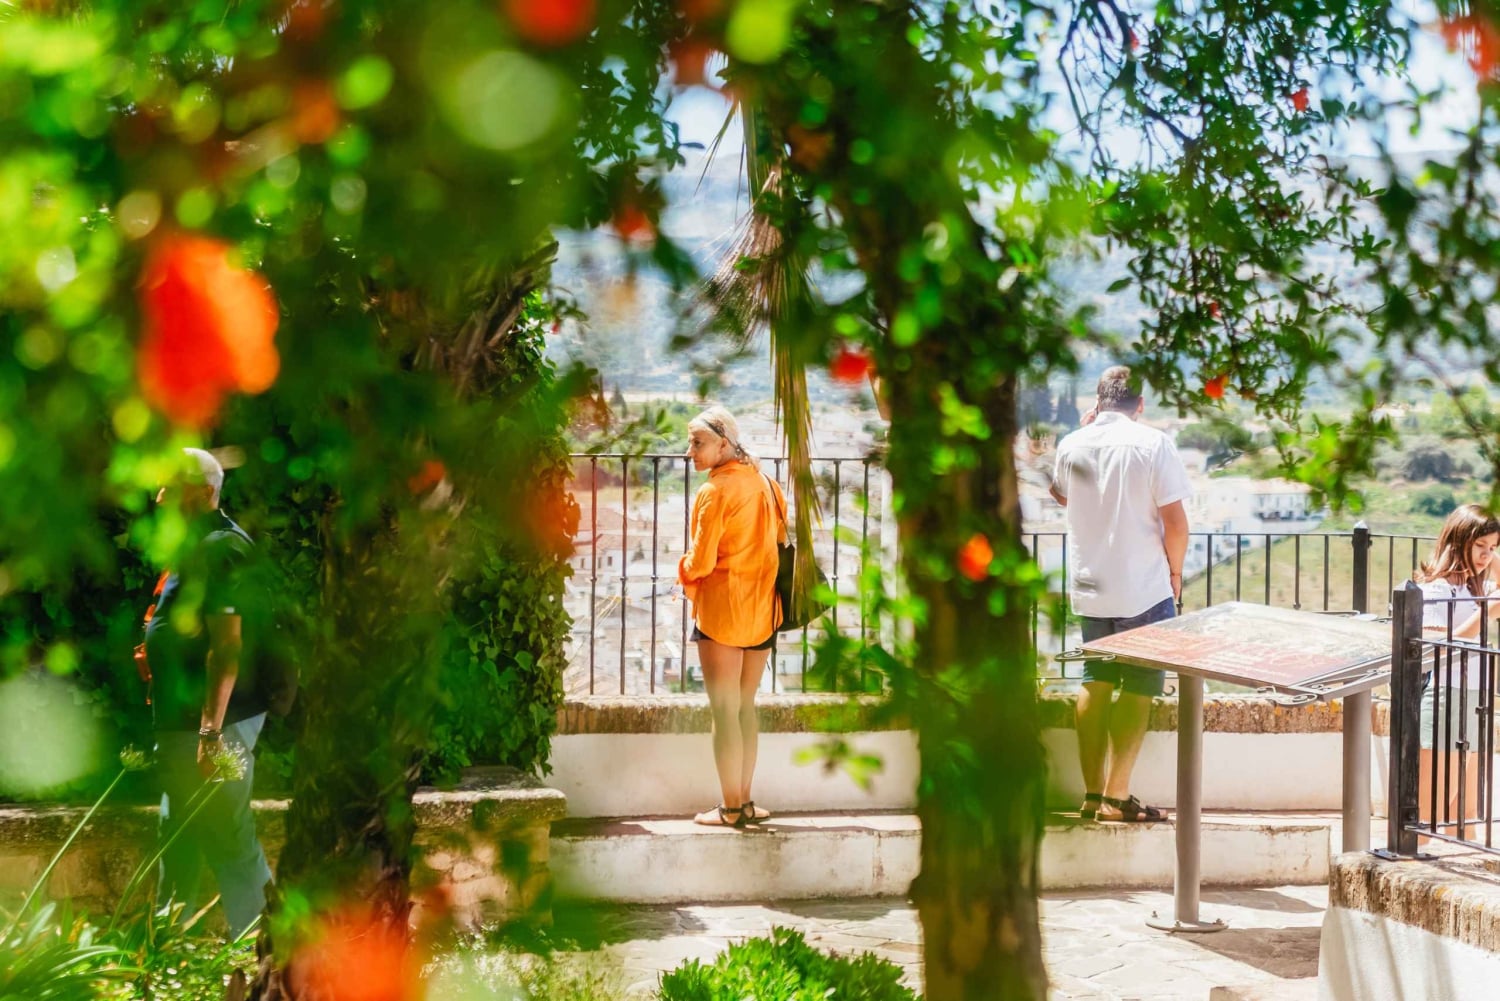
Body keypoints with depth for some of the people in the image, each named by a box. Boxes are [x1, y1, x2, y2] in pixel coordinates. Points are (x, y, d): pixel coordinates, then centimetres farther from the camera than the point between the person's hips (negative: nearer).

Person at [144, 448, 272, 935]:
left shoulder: (220, 548, -17)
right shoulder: (196, 547, 15)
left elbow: (227, 646, -25)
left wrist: (210, 732, -28)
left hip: (212, 727, -11)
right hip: (184, 725, 11)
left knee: (229, 844, -7)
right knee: (178, 838, 19)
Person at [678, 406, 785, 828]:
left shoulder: (715, 492, -14)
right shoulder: (765, 484, 6)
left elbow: (700, 562, -14)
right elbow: (780, 541, 12)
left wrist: (684, 573, 5)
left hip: (721, 609, -7)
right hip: (763, 610, 7)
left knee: (724, 710, 0)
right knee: (746, 707, 14)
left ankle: (731, 808, 2)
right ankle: (744, 801, 16)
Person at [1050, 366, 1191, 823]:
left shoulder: (1071, 445, 2)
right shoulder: (1153, 444, -11)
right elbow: (1175, 522, -14)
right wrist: (1174, 571, 2)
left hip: (1089, 590, 4)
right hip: (1144, 589, -4)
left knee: (1096, 684, 13)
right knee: (1138, 689, 3)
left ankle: (1093, 793, 13)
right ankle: (1116, 796, 0)